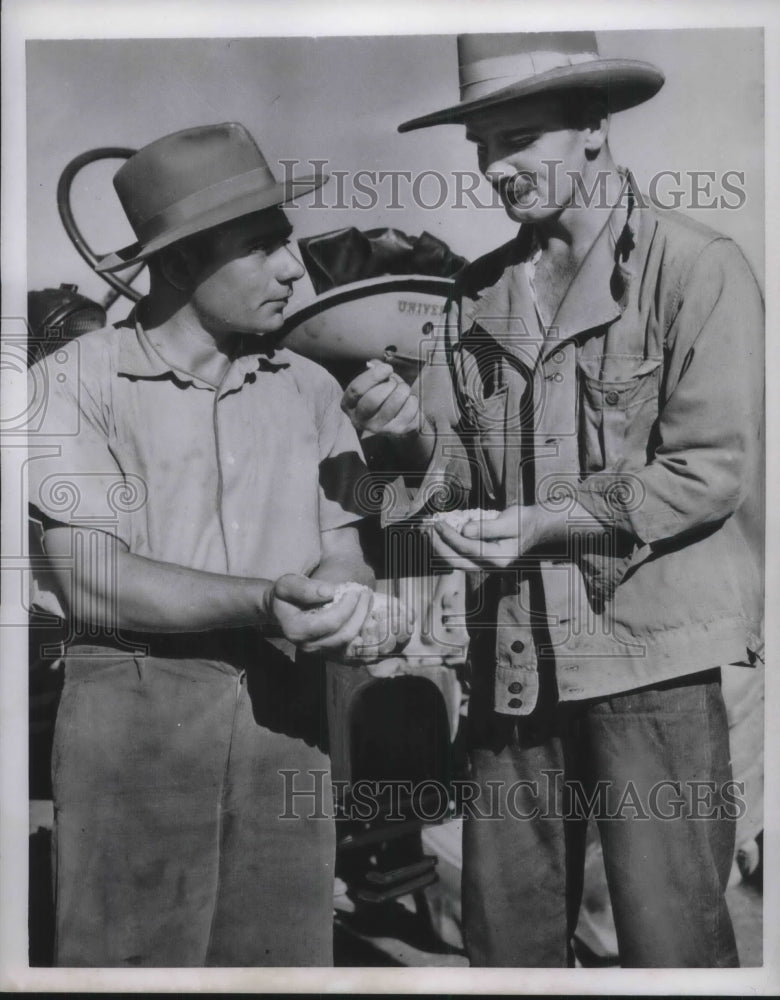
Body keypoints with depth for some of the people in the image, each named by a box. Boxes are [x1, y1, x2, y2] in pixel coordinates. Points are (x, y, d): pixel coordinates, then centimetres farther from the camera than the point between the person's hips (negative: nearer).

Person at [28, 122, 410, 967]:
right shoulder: (75, 381, -3)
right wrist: (263, 603, -22)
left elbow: (341, 555, 8)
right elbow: (92, 583, -10)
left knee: (288, 952, 9)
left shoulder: (310, 389, 10)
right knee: (129, 951, 4)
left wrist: (347, 609, -16)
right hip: (134, 708, -3)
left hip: (285, 710, 4)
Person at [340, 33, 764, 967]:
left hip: (649, 651, -4)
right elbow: (453, 469, 9)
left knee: (671, 940, 5)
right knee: (504, 933, 17)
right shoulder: (480, 290, 10)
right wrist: (412, 433, -12)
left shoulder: (697, 266, -5)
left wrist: (546, 523, -17)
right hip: (511, 654, 5)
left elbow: (711, 470, -11)